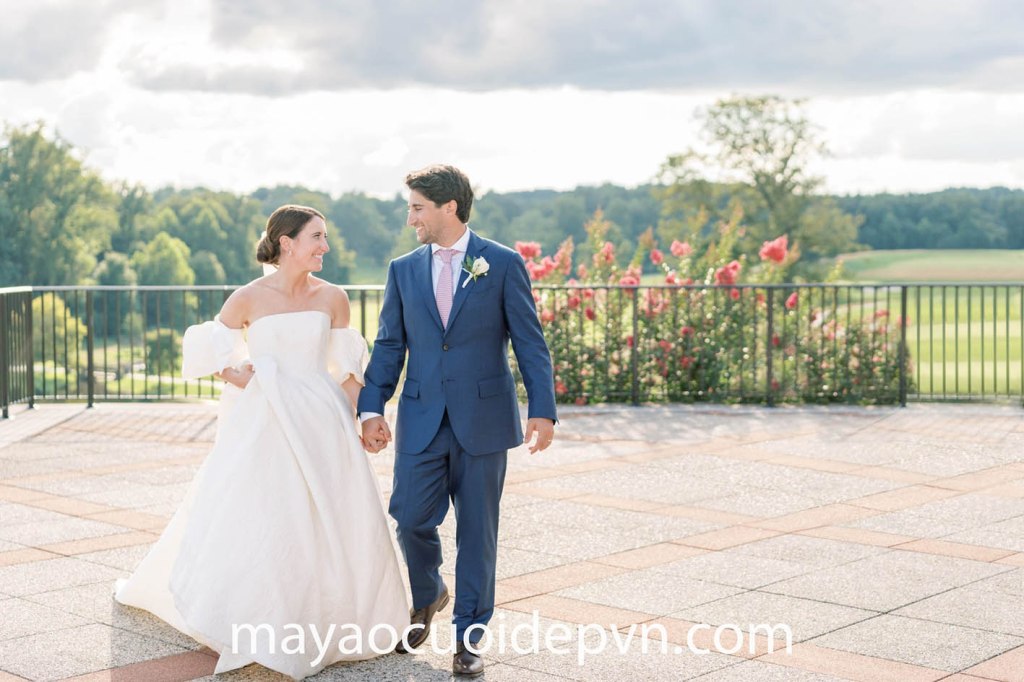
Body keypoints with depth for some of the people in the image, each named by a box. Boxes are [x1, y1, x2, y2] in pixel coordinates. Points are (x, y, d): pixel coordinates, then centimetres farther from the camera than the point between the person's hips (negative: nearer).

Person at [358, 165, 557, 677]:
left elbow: (530, 342, -3)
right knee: (411, 519, -3)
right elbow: (388, 346, 10)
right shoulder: (403, 270, 9)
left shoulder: (503, 264, -1)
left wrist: (541, 409, -10)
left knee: (477, 531, 4)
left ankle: (468, 636, 17)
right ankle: (427, 597, 29)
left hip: (483, 420, -2)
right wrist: (371, 409, 1)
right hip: (422, 419, 2)